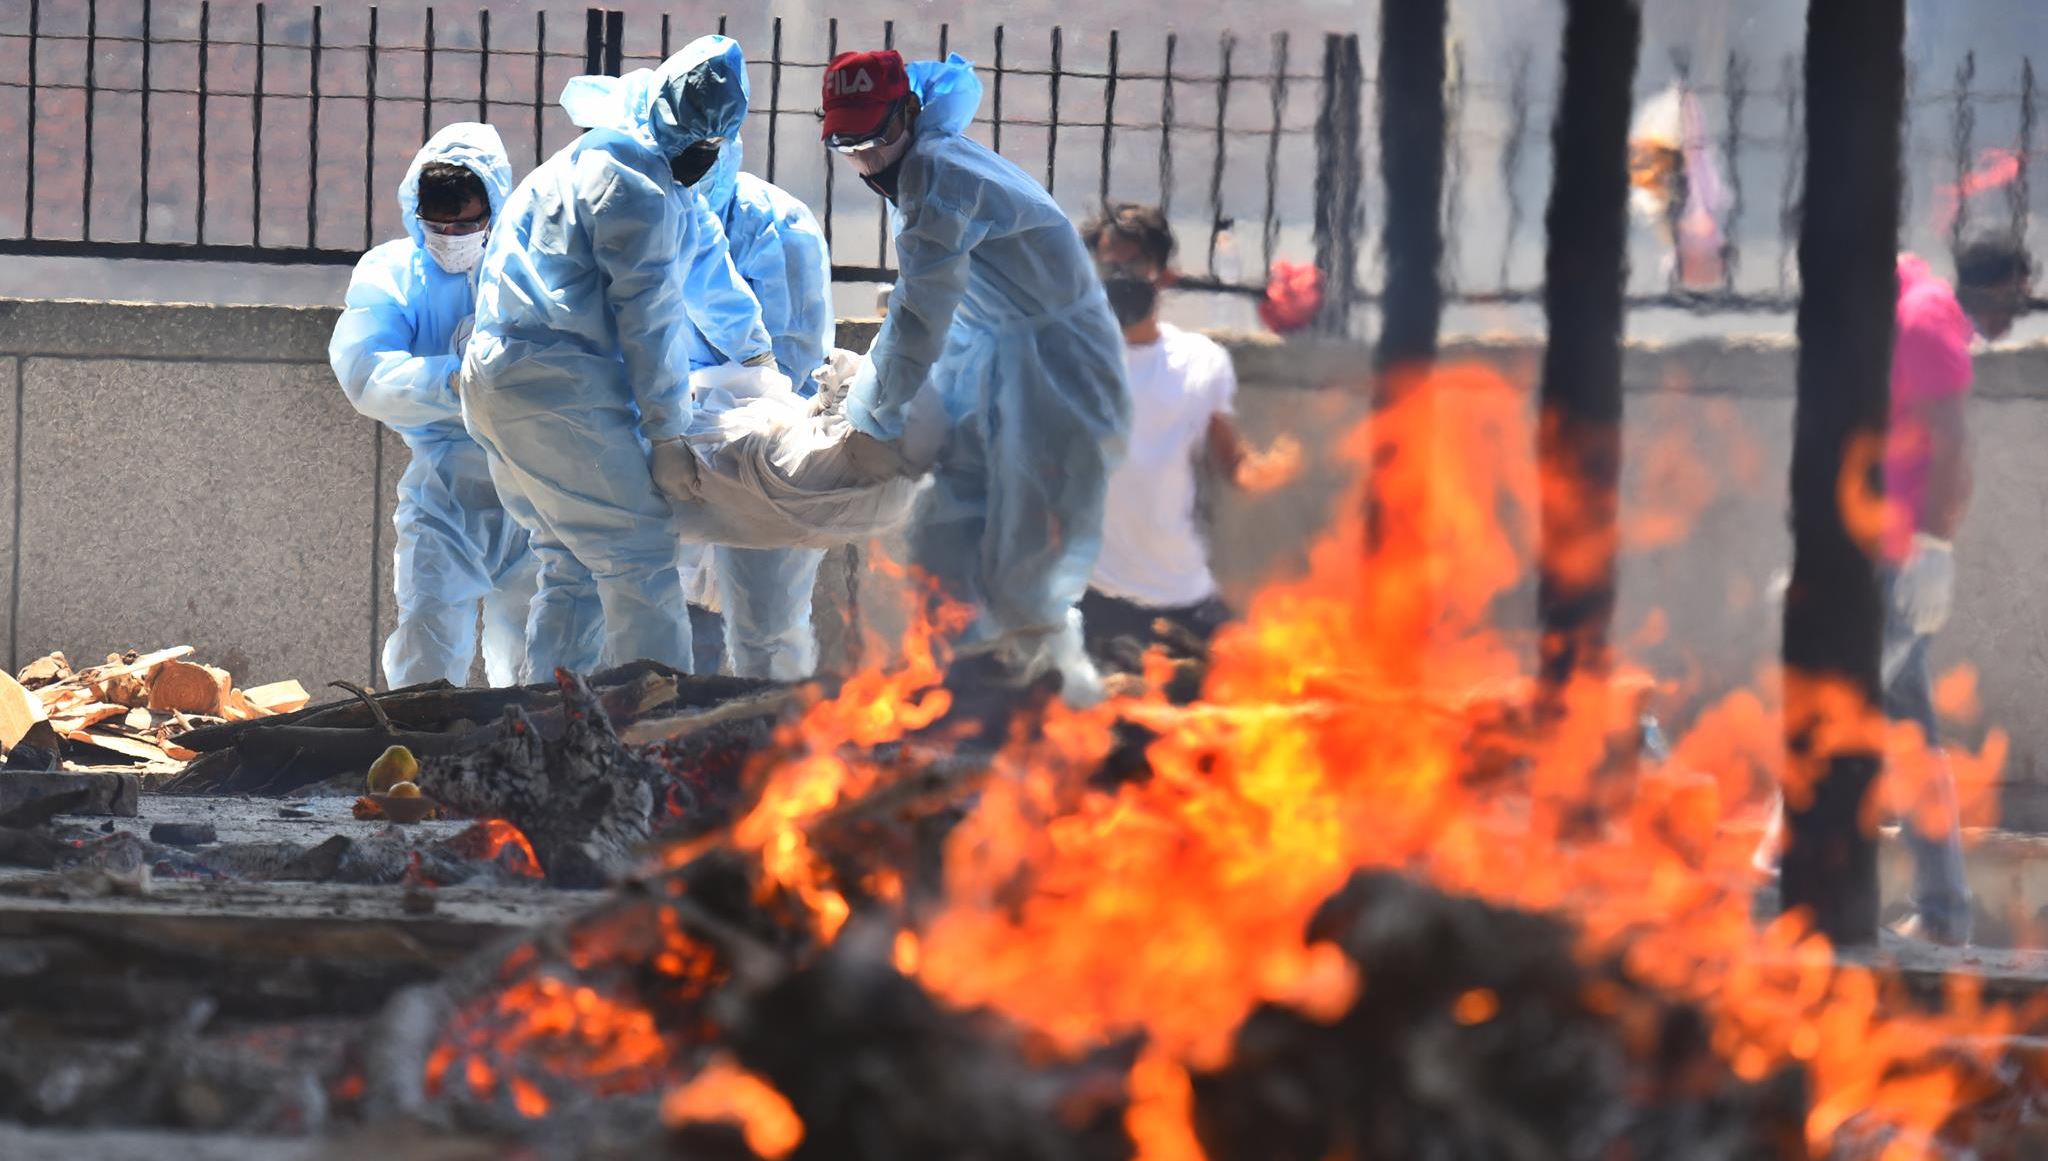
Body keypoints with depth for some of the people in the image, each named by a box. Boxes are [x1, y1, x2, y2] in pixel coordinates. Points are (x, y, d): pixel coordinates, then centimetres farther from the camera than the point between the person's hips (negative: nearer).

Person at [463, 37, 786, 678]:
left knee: (574, 567, 14)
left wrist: (757, 355, 38)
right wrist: (666, 438, -12)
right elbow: (648, 316, -14)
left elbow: (706, 265, 33)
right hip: (556, 389, -11)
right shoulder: (634, 185, -13)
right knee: (640, 557, -13)